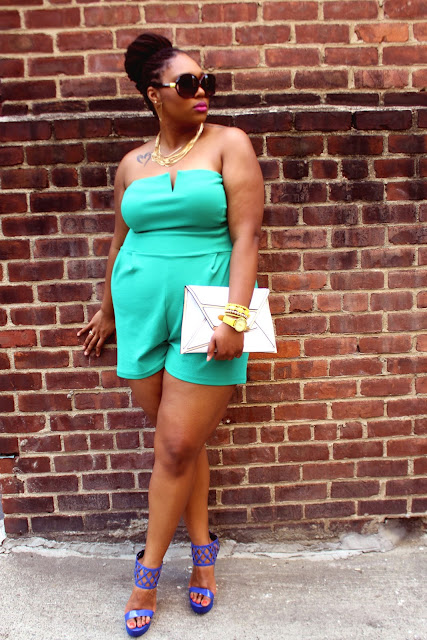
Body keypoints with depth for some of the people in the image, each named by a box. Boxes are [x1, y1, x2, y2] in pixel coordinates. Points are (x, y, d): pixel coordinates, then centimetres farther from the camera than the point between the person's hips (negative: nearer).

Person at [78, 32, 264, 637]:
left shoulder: (229, 144, 2)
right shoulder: (132, 163, 12)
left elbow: (246, 235, -7)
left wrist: (235, 315, -18)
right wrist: (108, 312, 25)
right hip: (142, 312, 4)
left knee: (178, 447, -1)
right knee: (180, 443, 9)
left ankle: (148, 570, 22)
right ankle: (203, 548, 31)